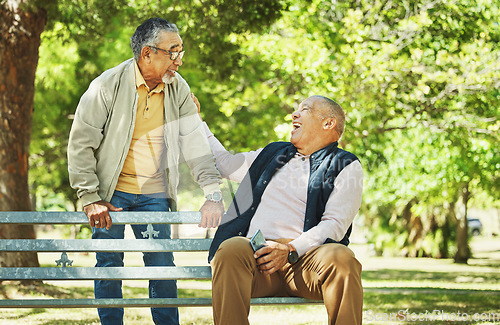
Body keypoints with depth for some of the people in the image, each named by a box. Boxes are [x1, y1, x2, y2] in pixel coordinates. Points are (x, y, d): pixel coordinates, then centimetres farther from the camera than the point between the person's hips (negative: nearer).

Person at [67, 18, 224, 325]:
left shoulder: (179, 89, -1)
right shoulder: (108, 86, -12)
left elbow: (196, 144, -1)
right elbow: (81, 144, -9)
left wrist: (213, 194, -12)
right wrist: (91, 198, -12)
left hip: (154, 195, 3)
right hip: (111, 192, -3)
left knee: (162, 266, 0)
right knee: (109, 265, 0)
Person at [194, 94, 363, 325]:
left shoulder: (346, 166, 14)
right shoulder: (272, 154, 32)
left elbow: (335, 224, 0)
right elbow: (224, 163, 44)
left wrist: (291, 250, -15)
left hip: (303, 253, -3)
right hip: (257, 253, 3)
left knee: (341, 258, -37)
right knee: (231, 250, -33)